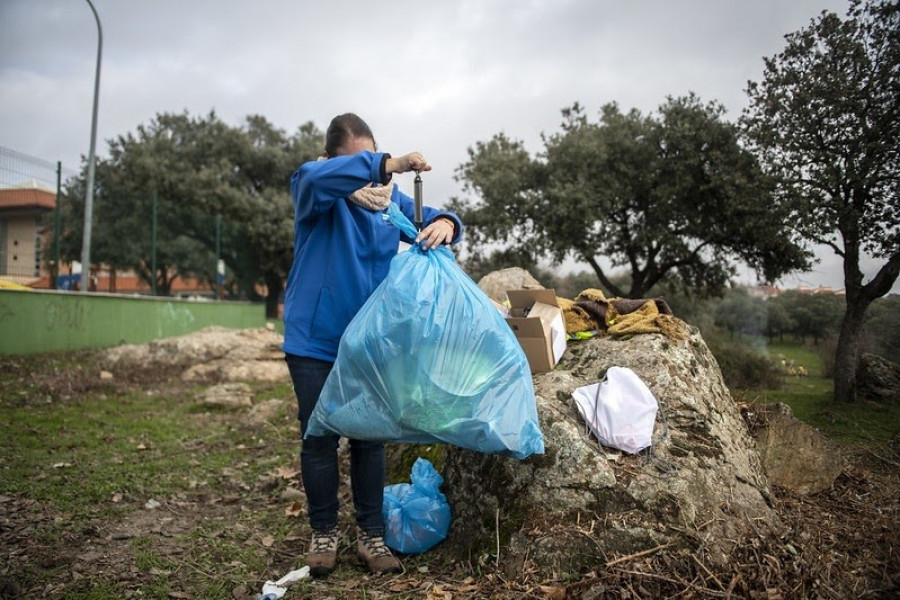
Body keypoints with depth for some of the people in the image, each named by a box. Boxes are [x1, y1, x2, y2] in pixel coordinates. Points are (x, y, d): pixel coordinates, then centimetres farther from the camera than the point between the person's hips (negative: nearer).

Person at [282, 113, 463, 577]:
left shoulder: (390, 197, 5)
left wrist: (444, 224, -21)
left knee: (370, 439, 9)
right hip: (315, 342, -3)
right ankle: (324, 533, 24)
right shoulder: (313, 188, -7)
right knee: (319, 440, 7)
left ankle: (371, 535, 22)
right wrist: (388, 165, -42)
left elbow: (433, 218, 5)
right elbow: (319, 177, -31)